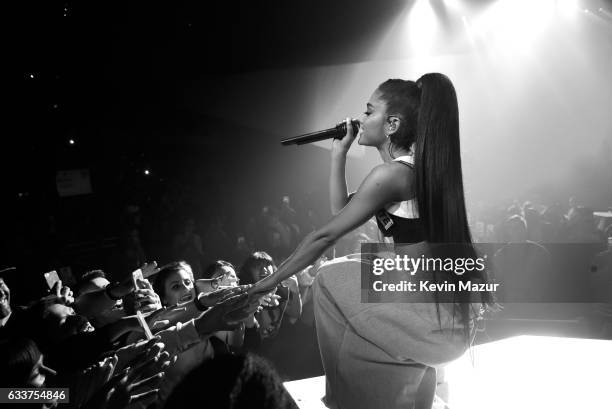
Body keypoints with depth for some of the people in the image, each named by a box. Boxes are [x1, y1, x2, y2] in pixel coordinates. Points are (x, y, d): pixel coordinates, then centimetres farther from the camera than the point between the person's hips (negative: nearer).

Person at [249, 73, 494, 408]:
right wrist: (338, 154, 9)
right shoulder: (417, 166, 10)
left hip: (436, 323, -8)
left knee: (331, 279, 0)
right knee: (337, 276, 18)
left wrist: (271, 281, -5)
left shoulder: (391, 174, -17)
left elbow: (324, 237, -14)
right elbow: (341, 209, 13)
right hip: (450, 310, 8)